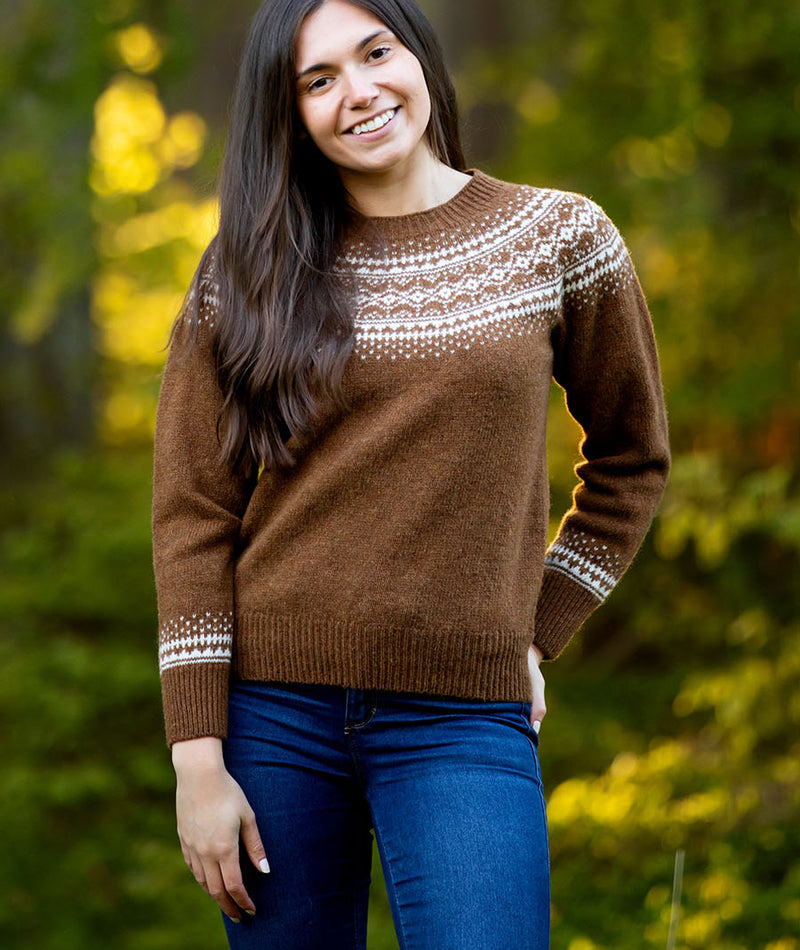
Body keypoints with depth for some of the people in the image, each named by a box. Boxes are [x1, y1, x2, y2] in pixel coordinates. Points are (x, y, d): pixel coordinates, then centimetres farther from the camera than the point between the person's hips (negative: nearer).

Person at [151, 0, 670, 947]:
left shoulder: (560, 240, 3)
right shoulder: (247, 275, 2)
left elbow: (630, 458, 16)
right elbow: (192, 514, -1)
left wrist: (537, 635, 8)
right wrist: (199, 761, -7)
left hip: (459, 720, -1)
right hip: (273, 714, 1)